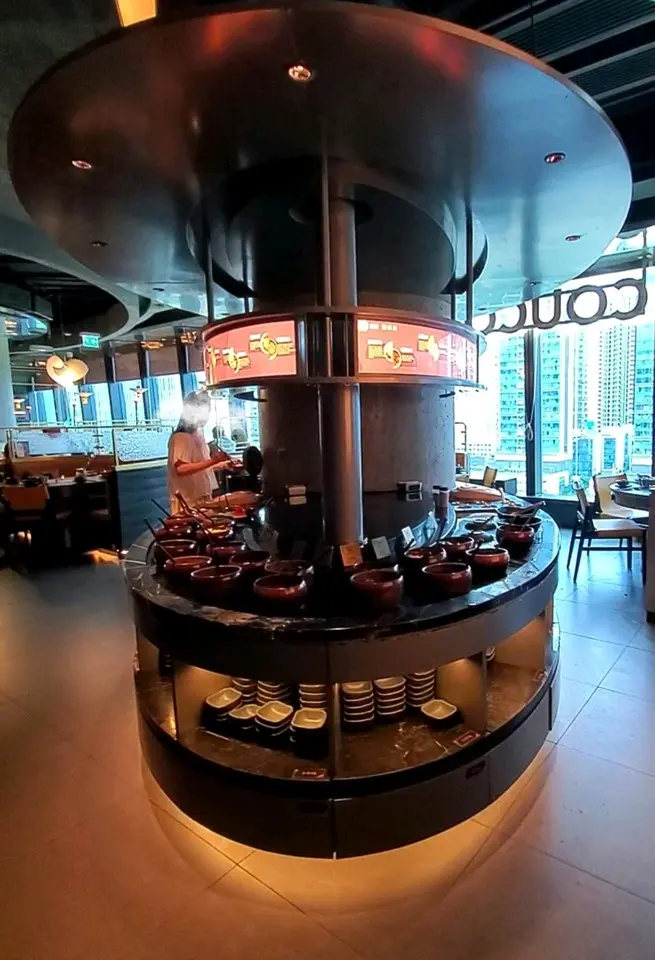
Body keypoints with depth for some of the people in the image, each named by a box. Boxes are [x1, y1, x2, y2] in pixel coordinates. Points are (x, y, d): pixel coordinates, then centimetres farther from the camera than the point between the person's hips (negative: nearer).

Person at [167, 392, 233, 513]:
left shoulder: (198, 433, 11)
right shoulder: (180, 437, -16)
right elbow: (181, 469, -27)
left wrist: (222, 464, 10)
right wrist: (212, 461, -30)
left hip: (202, 497, 9)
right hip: (187, 501, -9)